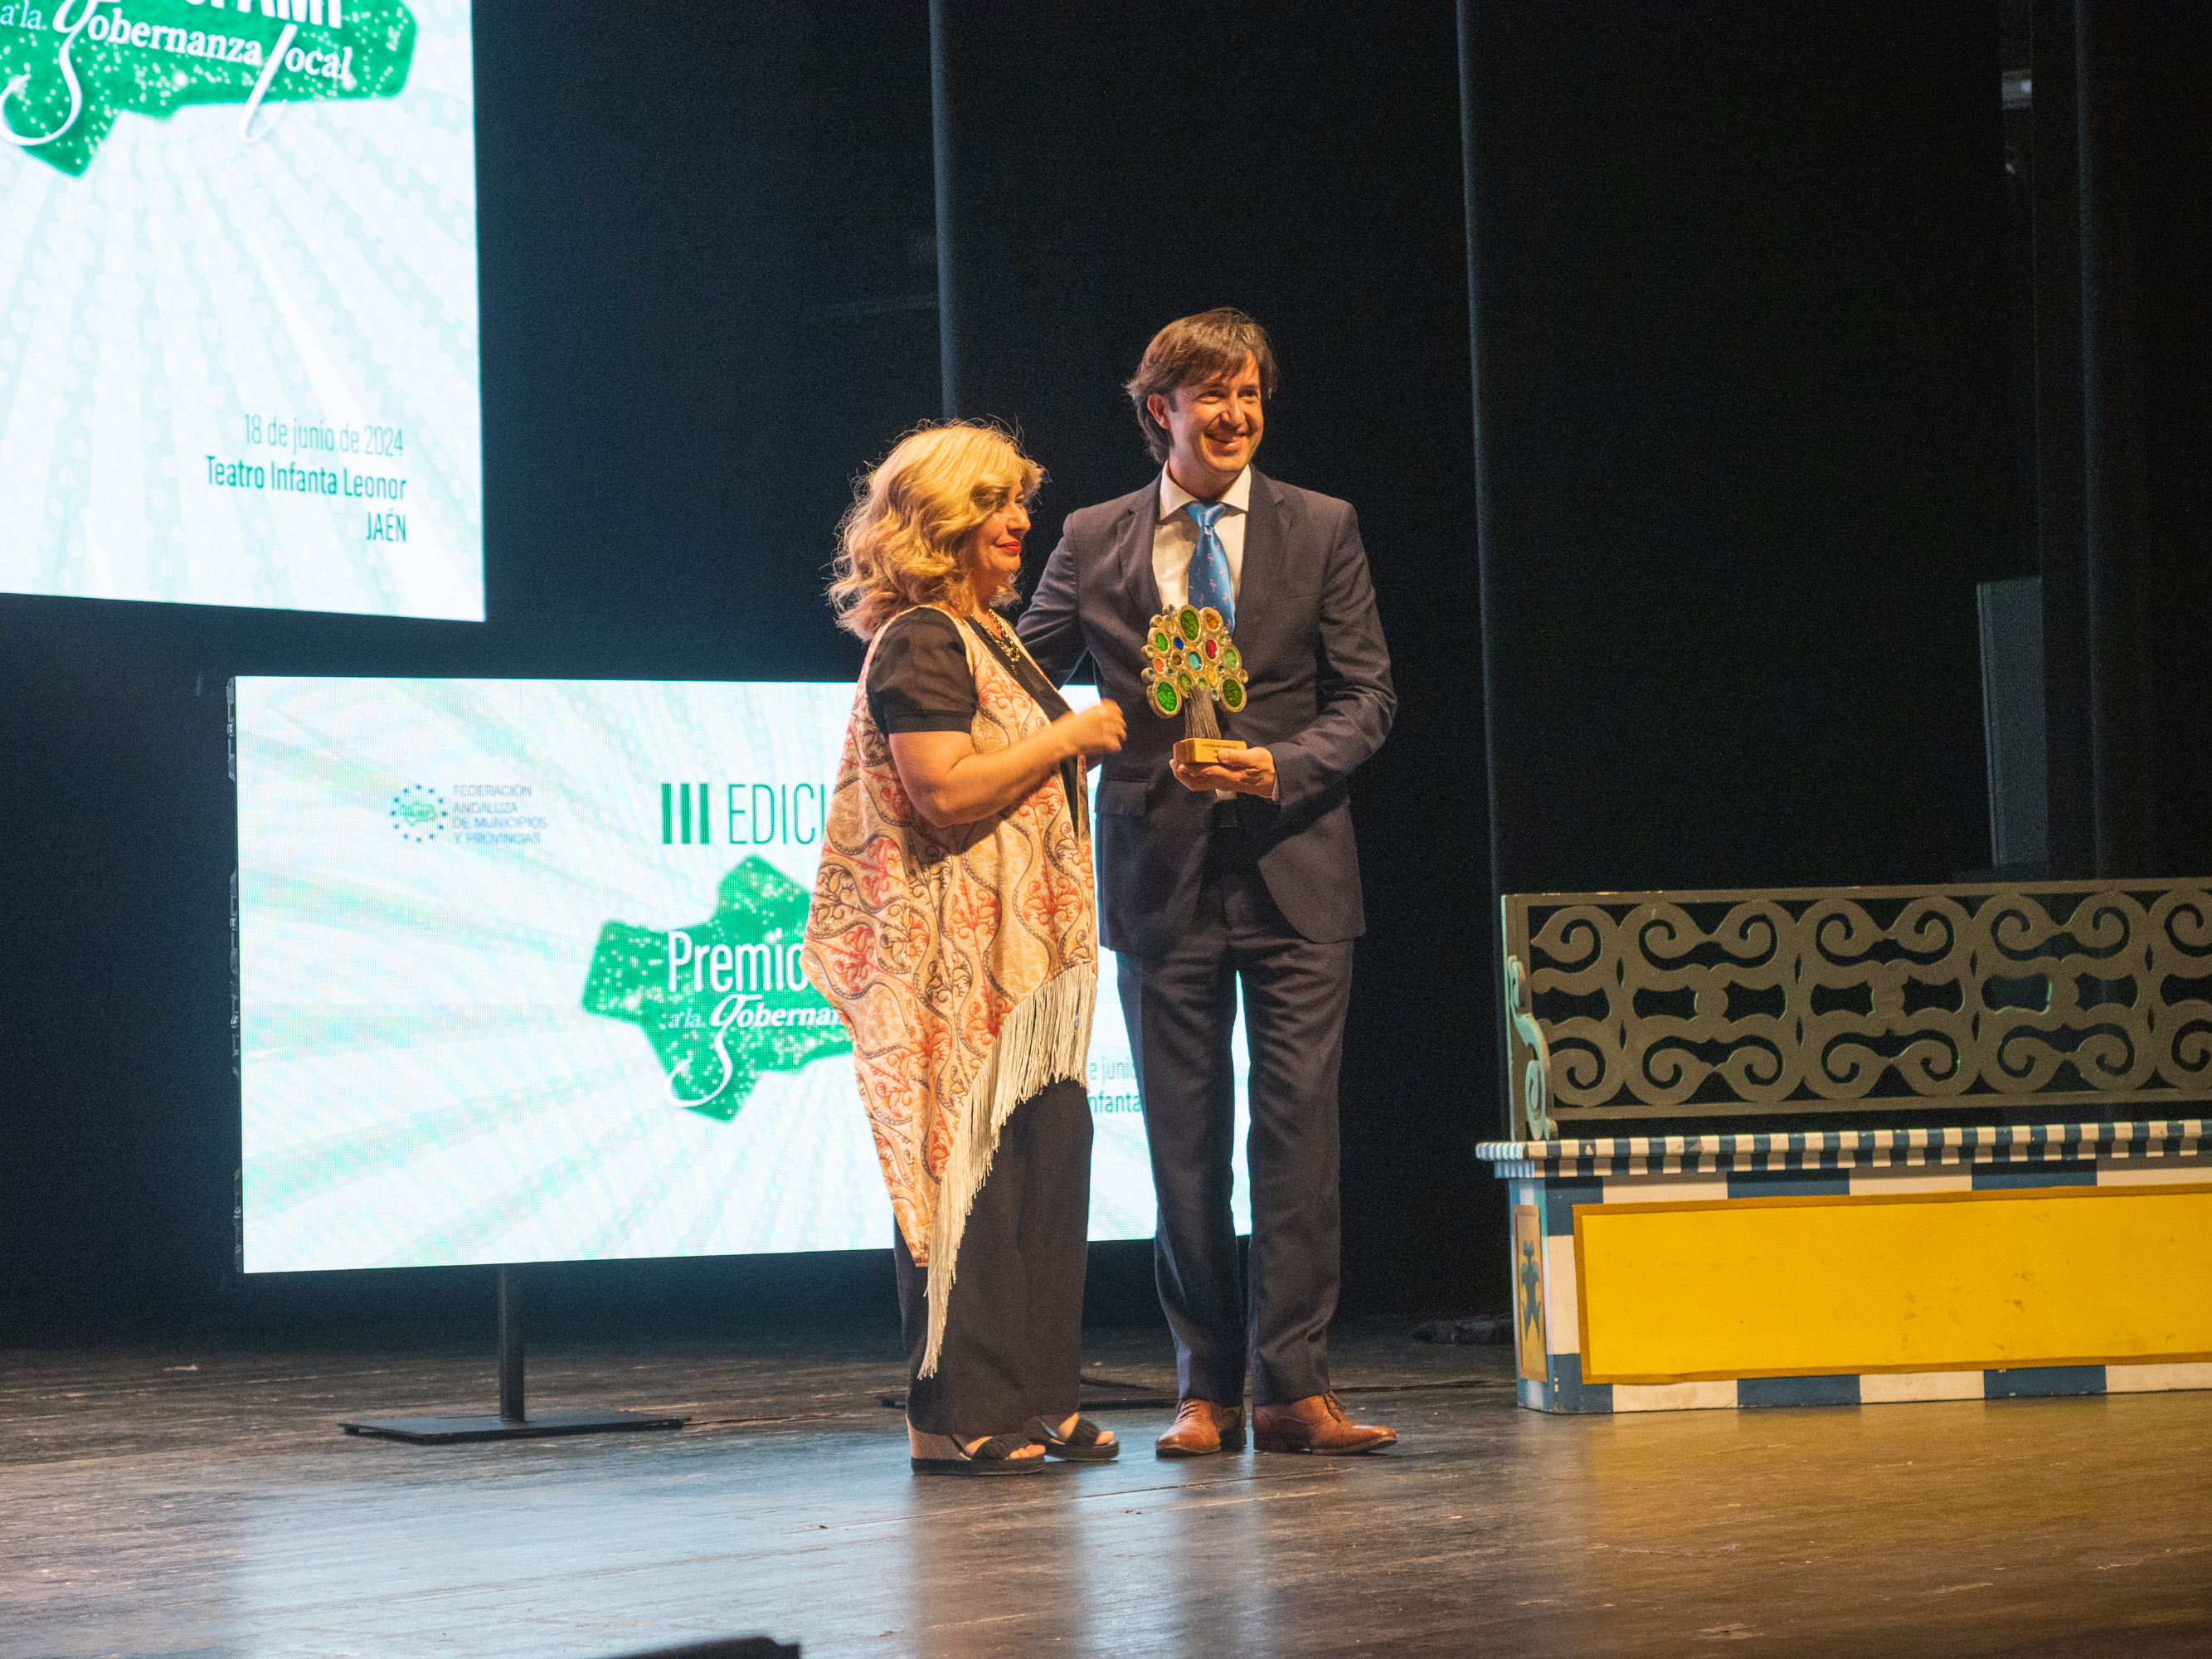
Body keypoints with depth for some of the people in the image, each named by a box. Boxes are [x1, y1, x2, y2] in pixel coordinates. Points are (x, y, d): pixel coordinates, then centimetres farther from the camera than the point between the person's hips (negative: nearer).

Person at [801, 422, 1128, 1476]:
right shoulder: (919, 643, -11)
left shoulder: (984, 636, 20)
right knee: (972, 1165, -8)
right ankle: (961, 1416, -4)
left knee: (1052, 1150, 7)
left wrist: (1079, 743, 15)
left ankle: (1036, 1399, 12)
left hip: (1022, 948, 10)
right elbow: (947, 793, -21)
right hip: (960, 953, -10)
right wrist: (1067, 736, -13)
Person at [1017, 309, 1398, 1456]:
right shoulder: (1094, 542, 7)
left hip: (1292, 876, -1)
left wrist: (1281, 767, -14)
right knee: (1183, 1145, 5)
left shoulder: (1321, 531, 4)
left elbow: (1367, 696, 2)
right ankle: (1207, 1390, 13)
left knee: (1297, 1131, -5)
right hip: (1161, 878, 1)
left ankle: (1290, 1386, -1)